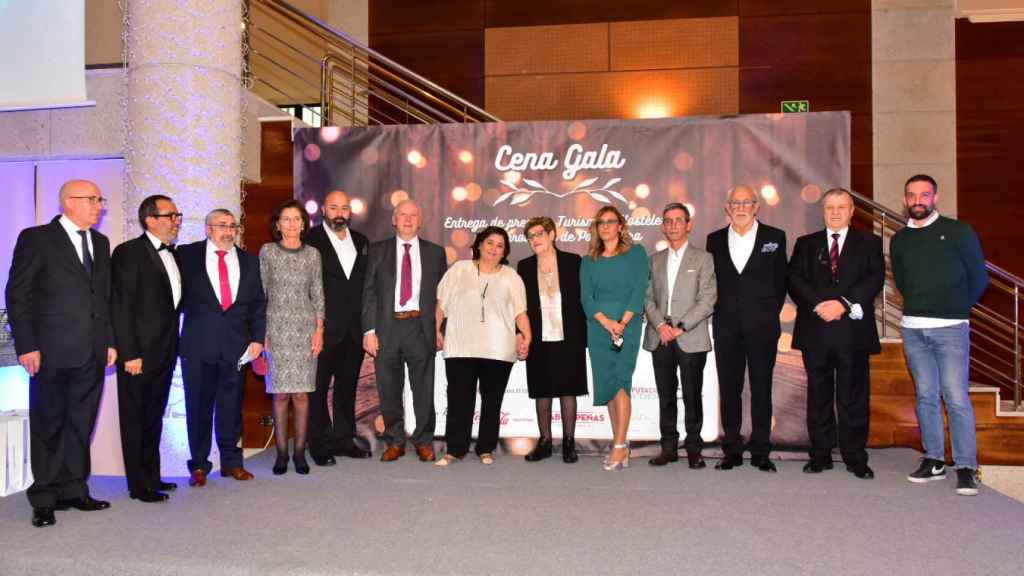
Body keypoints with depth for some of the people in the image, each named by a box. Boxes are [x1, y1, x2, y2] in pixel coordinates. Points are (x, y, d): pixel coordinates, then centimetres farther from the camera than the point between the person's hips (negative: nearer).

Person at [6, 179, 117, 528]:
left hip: (92, 352, 5)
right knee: (48, 426, 5)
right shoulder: (36, 238, -4)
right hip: (52, 351, -5)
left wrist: (110, 341, 10)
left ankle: (74, 490, 21)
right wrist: (26, 346, -12)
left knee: (81, 425, 11)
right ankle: (45, 499, 16)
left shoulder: (100, 243, 13)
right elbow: (17, 295, -6)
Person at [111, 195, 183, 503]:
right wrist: (129, 354, -18)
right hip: (140, 353, -7)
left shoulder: (172, 254, 12)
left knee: (154, 417, 16)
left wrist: (173, 346, 9)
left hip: (165, 351, 7)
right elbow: (121, 307, -14)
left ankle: (152, 477, 26)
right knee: (135, 419, 4)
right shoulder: (128, 253, -10)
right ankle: (139, 485, 13)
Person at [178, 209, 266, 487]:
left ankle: (231, 461, 22)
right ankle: (198, 465, 18)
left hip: (236, 344, 2)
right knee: (198, 406, 6)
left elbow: (258, 303, 9)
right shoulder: (187, 255, 1)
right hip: (198, 344, -2)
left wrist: (257, 338, 2)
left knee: (232, 406, 9)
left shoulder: (248, 260, 9)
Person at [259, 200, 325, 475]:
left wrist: (319, 329, 1)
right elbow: (260, 293, 3)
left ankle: (300, 452, 10)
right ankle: (281, 453, 10)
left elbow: (318, 294, 8)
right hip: (276, 327, -1)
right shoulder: (267, 252, 4)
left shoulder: (312, 254, 7)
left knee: (301, 393, 1)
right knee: (280, 393, 0)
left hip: (306, 328, 1)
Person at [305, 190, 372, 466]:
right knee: (318, 388, 3)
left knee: (347, 386, 13)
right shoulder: (311, 240, -5)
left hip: (354, 330, 5)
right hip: (324, 329, -5)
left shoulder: (361, 242, 12)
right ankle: (320, 445, 13)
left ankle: (344, 440, 24)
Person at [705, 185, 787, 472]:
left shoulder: (774, 237, 5)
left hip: (762, 326, -1)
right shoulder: (715, 240, 9)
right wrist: (716, 316, 3)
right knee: (729, 389, 5)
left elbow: (780, 281, 6)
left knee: (761, 388, 4)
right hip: (726, 327, 2)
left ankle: (760, 451, 12)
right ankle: (732, 450, 13)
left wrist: (770, 315, 1)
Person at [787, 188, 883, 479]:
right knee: (819, 395, 6)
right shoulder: (806, 244, 14)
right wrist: (819, 305, -14)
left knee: (853, 397, 1)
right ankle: (820, 455, 13)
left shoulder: (869, 243, 11)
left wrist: (844, 303, -15)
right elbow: (794, 280, 2)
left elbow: (875, 278, -2)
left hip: (853, 330, -1)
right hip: (815, 330, 1)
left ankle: (856, 458, 9)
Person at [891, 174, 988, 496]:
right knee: (926, 396, 8)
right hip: (913, 328, 4)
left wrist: (957, 308, 11)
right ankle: (934, 461, 16)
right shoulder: (899, 240, 11)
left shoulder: (958, 232, 0)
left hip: (950, 328, -4)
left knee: (956, 398, -7)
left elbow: (978, 277, 5)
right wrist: (919, 307, 13)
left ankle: (966, 467, 0)